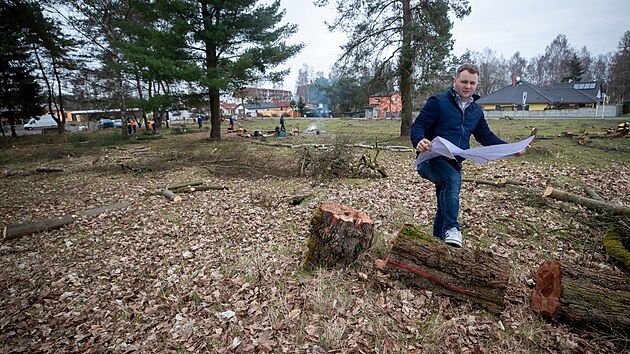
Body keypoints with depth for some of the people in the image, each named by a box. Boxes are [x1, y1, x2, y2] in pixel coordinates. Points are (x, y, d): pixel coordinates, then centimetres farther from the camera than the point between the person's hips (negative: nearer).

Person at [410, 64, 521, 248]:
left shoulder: (476, 110, 14)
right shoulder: (438, 102, -7)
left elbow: (485, 136, 22)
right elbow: (417, 127, -13)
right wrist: (419, 141, -36)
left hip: (454, 164, 7)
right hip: (431, 160, -7)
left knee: (445, 208, 13)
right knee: (451, 178, -37)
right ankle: (452, 228, -29)